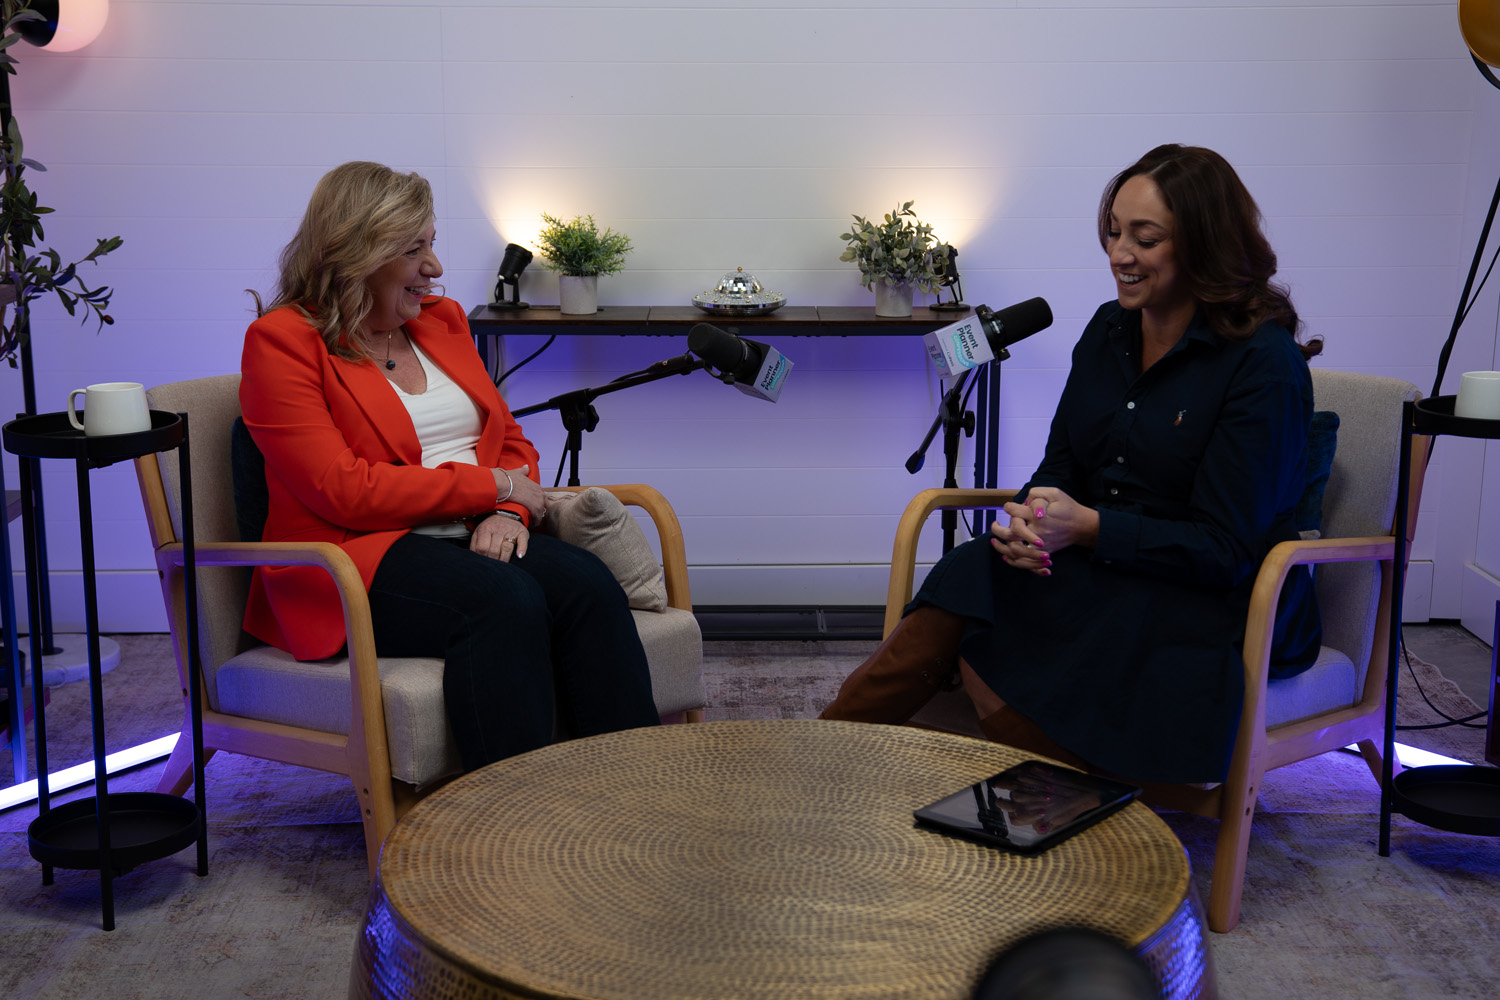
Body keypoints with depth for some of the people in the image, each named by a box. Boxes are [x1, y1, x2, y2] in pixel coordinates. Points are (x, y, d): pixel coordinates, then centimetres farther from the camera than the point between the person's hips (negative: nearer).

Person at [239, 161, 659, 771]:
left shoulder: (442, 319, 18)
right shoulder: (281, 341, -3)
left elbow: (511, 441, 19)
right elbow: (344, 490, -14)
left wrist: (509, 512, -6)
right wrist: (492, 486, -10)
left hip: (473, 540, 6)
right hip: (351, 562, -6)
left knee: (586, 582, -25)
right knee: (504, 599, -35)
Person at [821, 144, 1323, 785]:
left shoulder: (1266, 364, -13)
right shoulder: (1108, 328, 8)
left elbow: (1226, 547, -16)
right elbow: (1061, 465, 12)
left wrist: (1087, 526, -24)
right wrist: (1028, 517, -12)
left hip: (1216, 602, -6)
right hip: (1097, 566, 6)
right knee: (968, 583, -24)